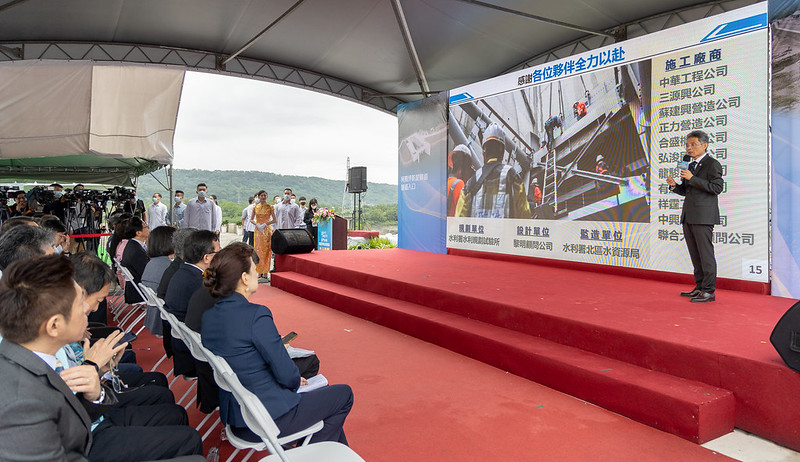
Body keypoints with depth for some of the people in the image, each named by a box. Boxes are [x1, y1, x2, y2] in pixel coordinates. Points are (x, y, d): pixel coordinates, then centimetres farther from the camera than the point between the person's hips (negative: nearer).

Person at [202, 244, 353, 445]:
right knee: (344, 394, 13)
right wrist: (297, 381, 2)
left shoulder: (208, 316, -1)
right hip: (269, 418, -8)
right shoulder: (256, 315, -26)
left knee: (324, 392, 28)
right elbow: (287, 375, -22)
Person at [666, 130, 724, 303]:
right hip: (688, 217, 9)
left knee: (706, 254, -5)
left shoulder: (712, 164, -5)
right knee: (695, 255, 12)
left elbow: (717, 187, -16)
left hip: (703, 216, -8)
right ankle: (700, 287, 20)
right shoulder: (691, 166, 20)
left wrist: (692, 178, -17)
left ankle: (709, 291, 0)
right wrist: (675, 186, 3)